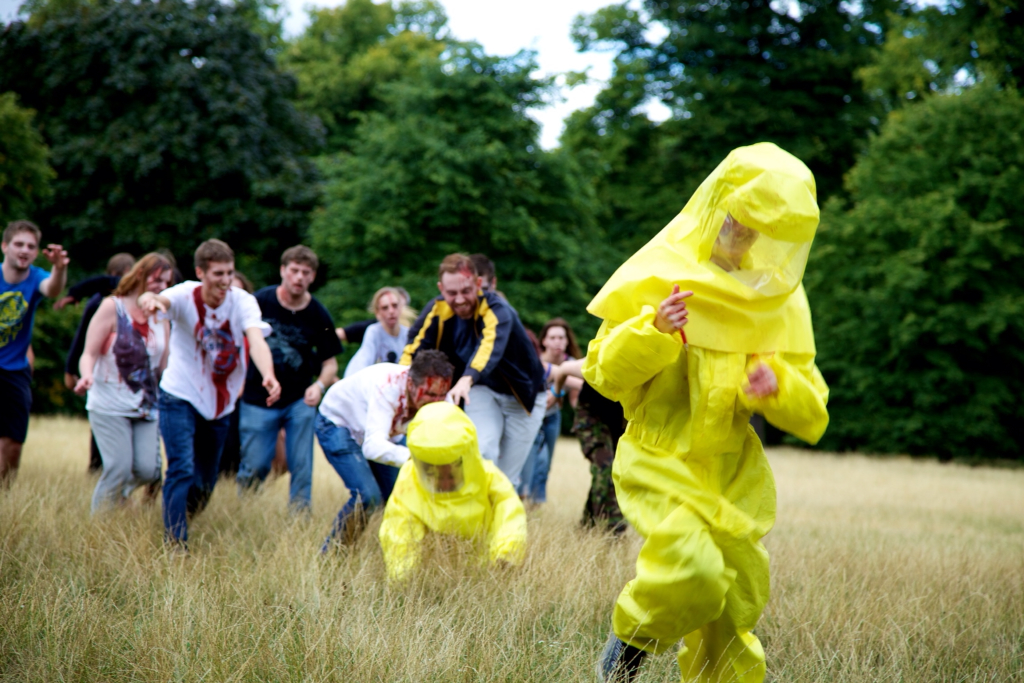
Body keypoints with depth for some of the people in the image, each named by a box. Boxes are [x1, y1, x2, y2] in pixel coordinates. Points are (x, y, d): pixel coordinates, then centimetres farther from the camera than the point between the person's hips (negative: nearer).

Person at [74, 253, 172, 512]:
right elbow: (89, 354, -9)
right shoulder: (112, 307, -5)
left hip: (146, 407, 4)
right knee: (119, 469, -12)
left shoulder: (161, 316, 9)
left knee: (148, 470, -6)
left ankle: (119, 493, 26)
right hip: (110, 406, -4)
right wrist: (87, 375, -30)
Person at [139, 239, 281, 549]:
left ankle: (182, 522, 36)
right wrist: (150, 298, -65)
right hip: (180, 398, -3)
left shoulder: (243, 302, -12)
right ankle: (176, 545, -12)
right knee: (182, 470, -17)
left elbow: (256, 339, -29)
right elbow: (164, 300, -39)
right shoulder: (185, 296, -15)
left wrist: (268, 375, -50)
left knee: (206, 483, 11)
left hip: (220, 404, 3)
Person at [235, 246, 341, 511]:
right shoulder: (260, 301, -8)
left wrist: (319, 385, -17)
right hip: (257, 399, -1)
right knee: (255, 466, 1)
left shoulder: (318, 316, -4)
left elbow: (330, 362, 2)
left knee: (302, 467, -3)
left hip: (300, 400, 1)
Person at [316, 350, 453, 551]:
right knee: (368, 495, -23)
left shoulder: (437, 394, -24)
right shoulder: (388, 387, -42)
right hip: (337, 423, -6)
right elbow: (373, 447, -52)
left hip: (383, 432, 6)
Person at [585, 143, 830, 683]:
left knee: (732, 612, 8)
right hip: (660, 462, -4)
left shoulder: (782, 304, 5)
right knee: (694, 571, -26)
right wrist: (654, 332, -24)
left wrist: (779, 386, -19)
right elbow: (605, 374, -6)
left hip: (735, 475, 5)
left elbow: (811, 419, 4)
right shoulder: (660, 275, -7)